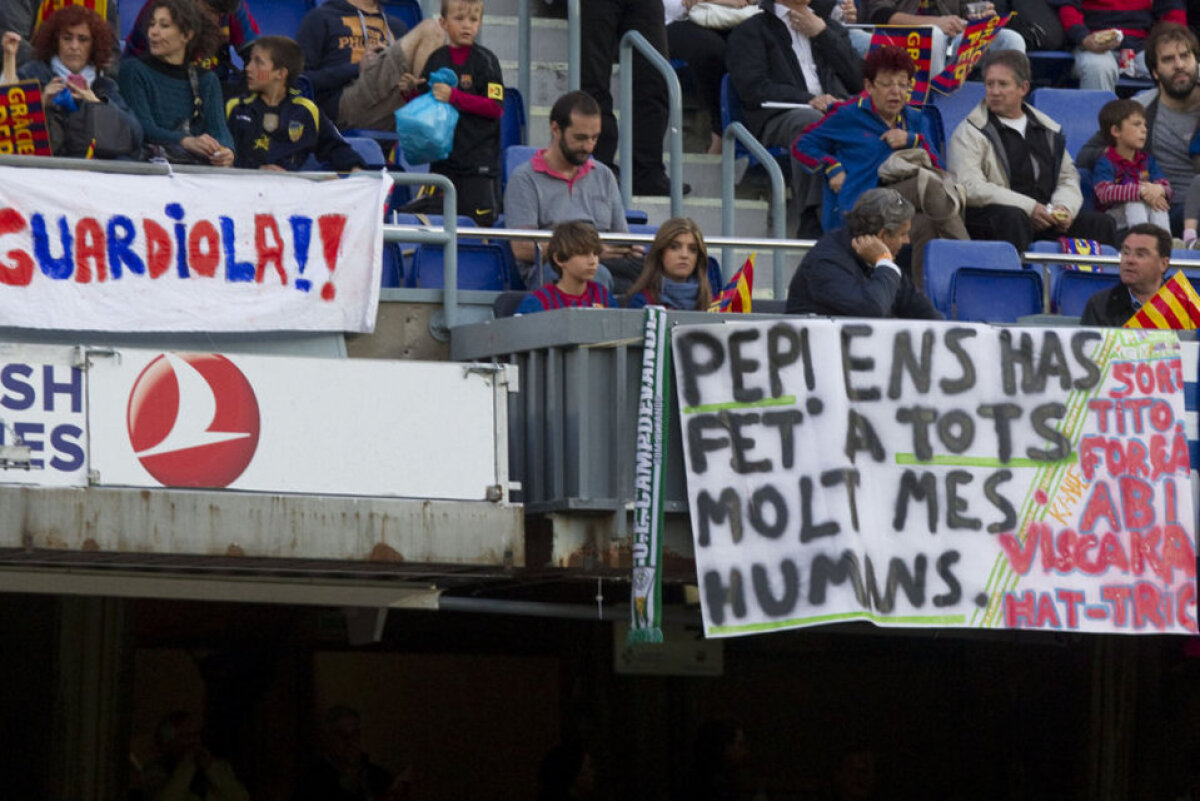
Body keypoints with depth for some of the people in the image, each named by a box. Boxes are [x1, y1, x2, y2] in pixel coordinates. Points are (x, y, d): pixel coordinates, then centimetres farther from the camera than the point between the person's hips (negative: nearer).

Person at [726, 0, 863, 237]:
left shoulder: (833, 29, 32)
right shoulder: (751, 31, 17)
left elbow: (858, 80, 16)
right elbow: (753, 88, -1)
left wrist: (821, 34, 11)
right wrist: (807, 100, -14)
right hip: (778, 118, -3)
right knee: (809, 121, -40)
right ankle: (812, 222, -46)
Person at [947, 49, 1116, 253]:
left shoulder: (1049, 130, 22)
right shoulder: (970, 132, 4)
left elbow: (1068, 179, 23)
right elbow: (970, 187, -10)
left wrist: (1064, 207, -3)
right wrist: (1029, 208, -16)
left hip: (1046, 219, 5)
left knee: (1101, 223, -17)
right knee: (1014, 219, -39)